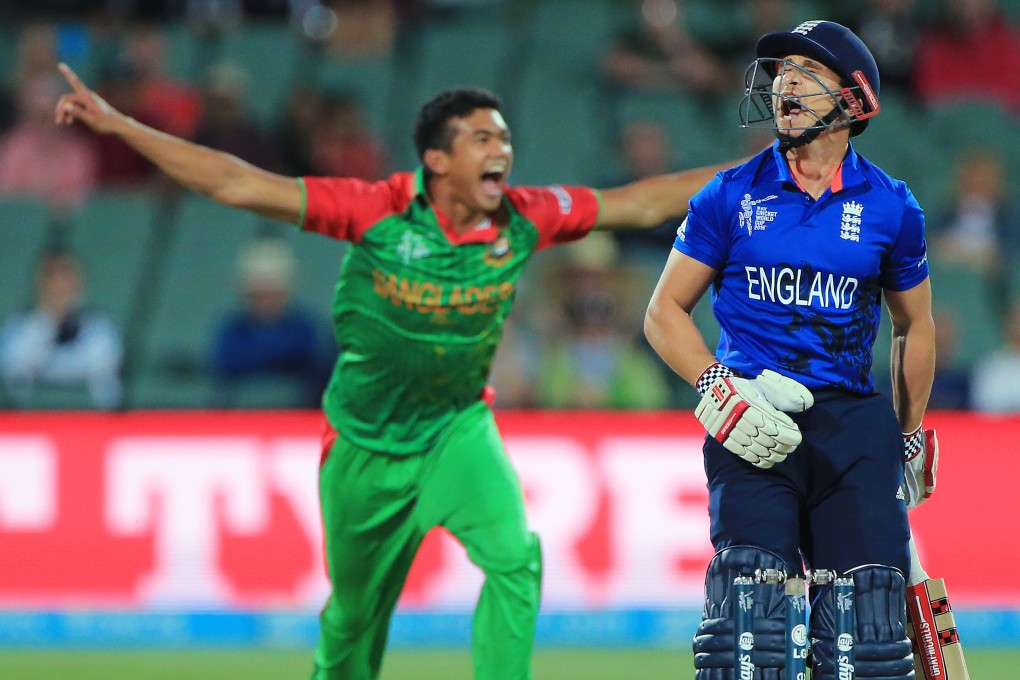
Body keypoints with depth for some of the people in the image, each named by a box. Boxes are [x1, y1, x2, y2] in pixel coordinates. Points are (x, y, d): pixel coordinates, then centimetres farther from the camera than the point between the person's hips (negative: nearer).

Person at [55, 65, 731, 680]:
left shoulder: (523, 219, -11)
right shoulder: (378, 211, -21)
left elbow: (639, 202, -1)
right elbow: (237, 185, -22)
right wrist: (116, 123, -26)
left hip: (459, 428, 1)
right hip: (366, 444, -1)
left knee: (515, 558, -25)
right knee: (356, 611, 12)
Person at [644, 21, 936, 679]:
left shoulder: (891, 207, 8)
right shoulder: (731, 197, 6)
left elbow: (916, 327, 21)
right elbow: (665, 312, 8)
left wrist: (910, 440, 20)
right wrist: (719, 391, -8)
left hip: (854, 426, 1)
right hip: (752, 424, -1)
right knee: (749, 610, -14)